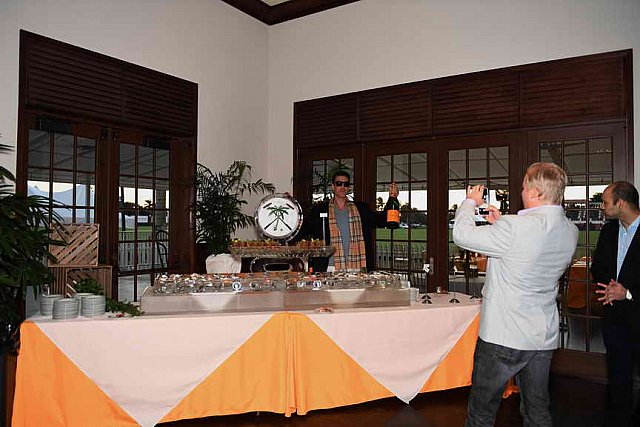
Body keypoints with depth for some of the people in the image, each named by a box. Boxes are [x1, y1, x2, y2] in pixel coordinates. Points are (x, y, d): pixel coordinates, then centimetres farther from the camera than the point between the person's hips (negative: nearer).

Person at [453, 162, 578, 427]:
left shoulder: (516, 227, -25)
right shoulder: (570, 231, 2)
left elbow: (462, 234, -16)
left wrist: (470, 202, 2)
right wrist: (500, 224, 15)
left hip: (503, 337, -7)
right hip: (544, 336, 7)